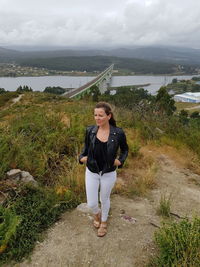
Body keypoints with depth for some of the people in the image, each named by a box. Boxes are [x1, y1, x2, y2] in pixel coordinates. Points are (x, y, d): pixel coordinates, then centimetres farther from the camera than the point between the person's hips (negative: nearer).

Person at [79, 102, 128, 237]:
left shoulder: (118, 133, -17)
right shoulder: (90, 130, -11)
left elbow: (125, 150, 2)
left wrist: (120, 161, -15)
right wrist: (82, 157, -11)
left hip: (109, 174, -1)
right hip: (91, 172, 2)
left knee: (104, 199, 21)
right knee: (91, 203, 10)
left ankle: (104, 222, 51)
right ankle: (97, 214, 49)